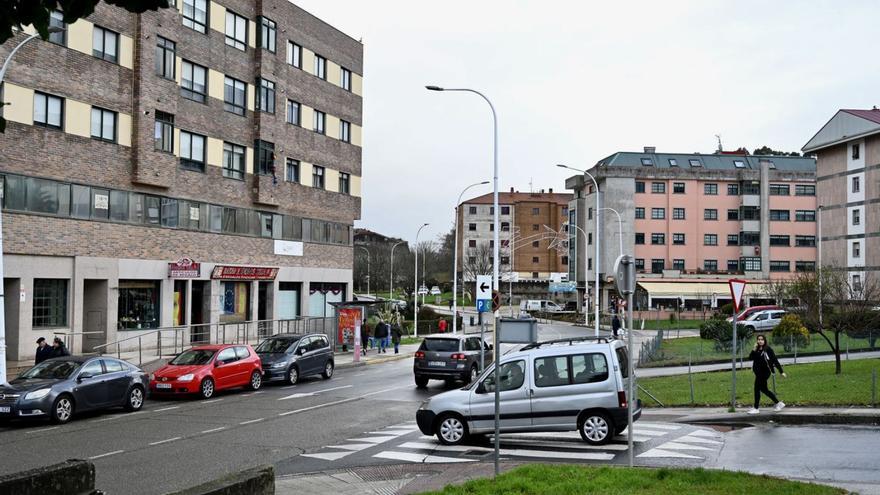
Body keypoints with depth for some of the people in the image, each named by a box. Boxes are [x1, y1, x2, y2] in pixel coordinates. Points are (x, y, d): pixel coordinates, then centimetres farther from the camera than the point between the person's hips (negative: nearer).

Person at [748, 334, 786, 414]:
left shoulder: (768, 349, -9)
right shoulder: (757, 350, 8)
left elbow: (775, 360, -9)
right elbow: (750, 358, -3)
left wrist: (781, 372, -10)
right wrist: (754, 349, -15)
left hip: (764, 372, -7)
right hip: (758, 372, 7)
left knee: (757, 389, -6)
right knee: (764, 389, 14)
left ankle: (756, 408, 2)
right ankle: (778, 403, 28)